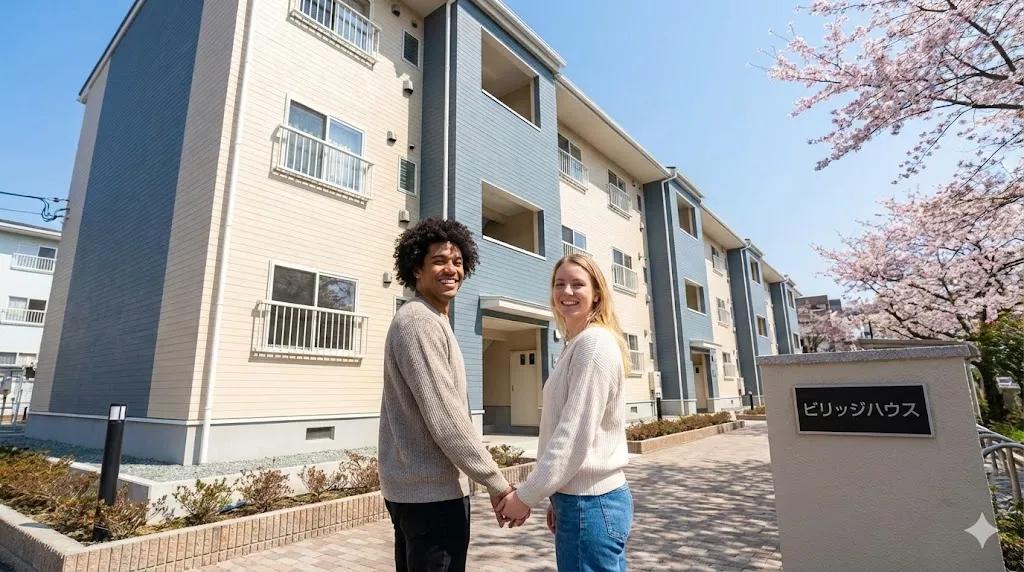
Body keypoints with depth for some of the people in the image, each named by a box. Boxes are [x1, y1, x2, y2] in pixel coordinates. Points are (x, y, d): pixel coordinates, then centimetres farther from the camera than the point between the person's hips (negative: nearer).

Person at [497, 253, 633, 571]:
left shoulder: (595, 344, -16)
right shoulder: (577, 345, 13)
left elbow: (575, 436, -21)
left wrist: (526, 496, -15)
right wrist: (559, 498, 15)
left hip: (590, 503, -9)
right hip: (582, 498, 9)